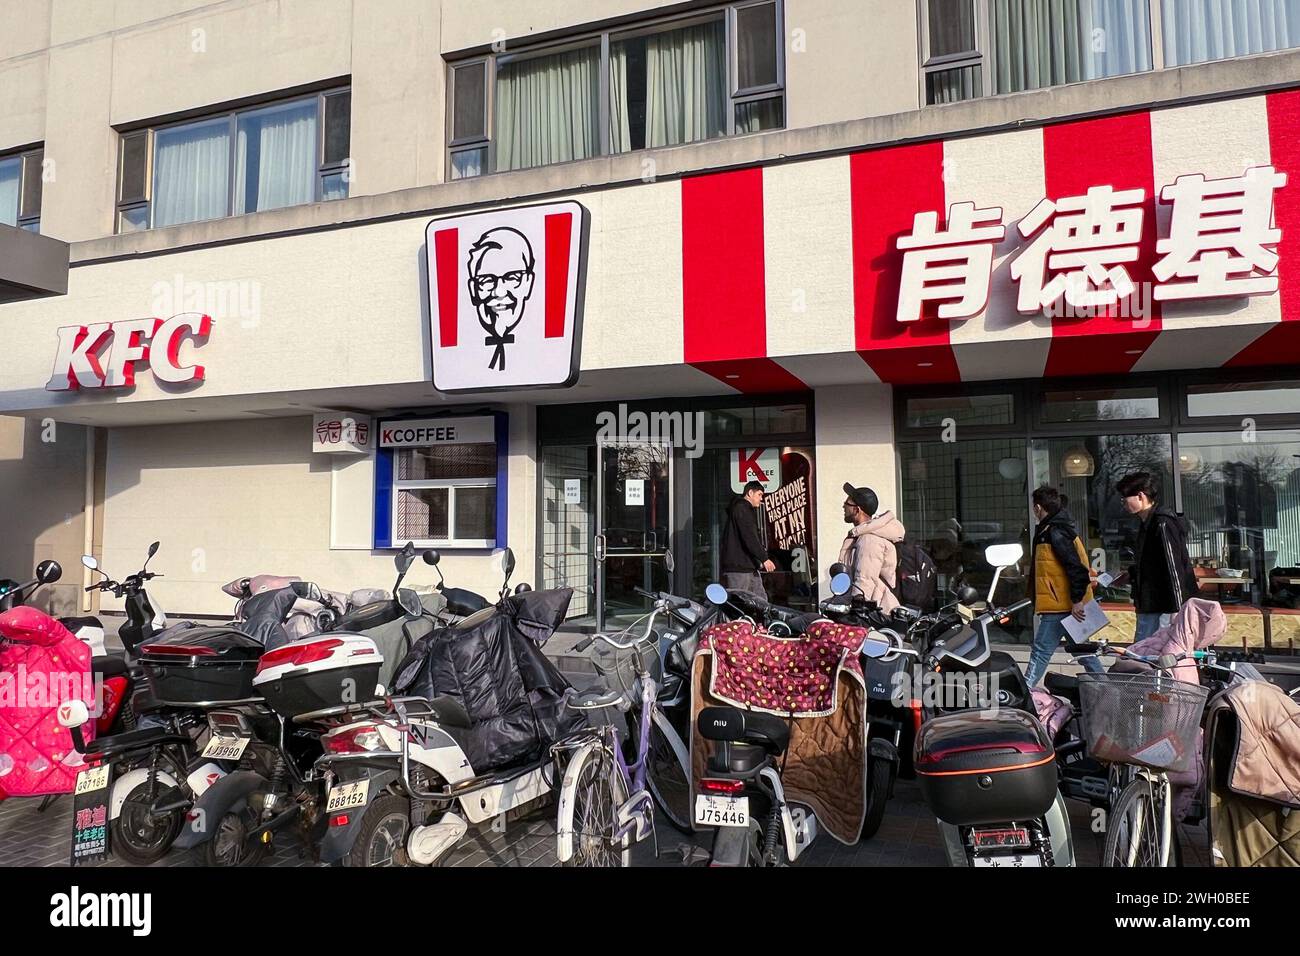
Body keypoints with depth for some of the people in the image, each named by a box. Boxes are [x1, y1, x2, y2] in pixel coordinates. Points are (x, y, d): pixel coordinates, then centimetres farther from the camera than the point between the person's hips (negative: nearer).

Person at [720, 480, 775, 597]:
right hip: (737, 568, -11)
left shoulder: (749, 510, 24)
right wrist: (764, 558, -23)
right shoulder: (741, 508, -10)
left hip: (750, 567, 11)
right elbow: (749, 537, -20)